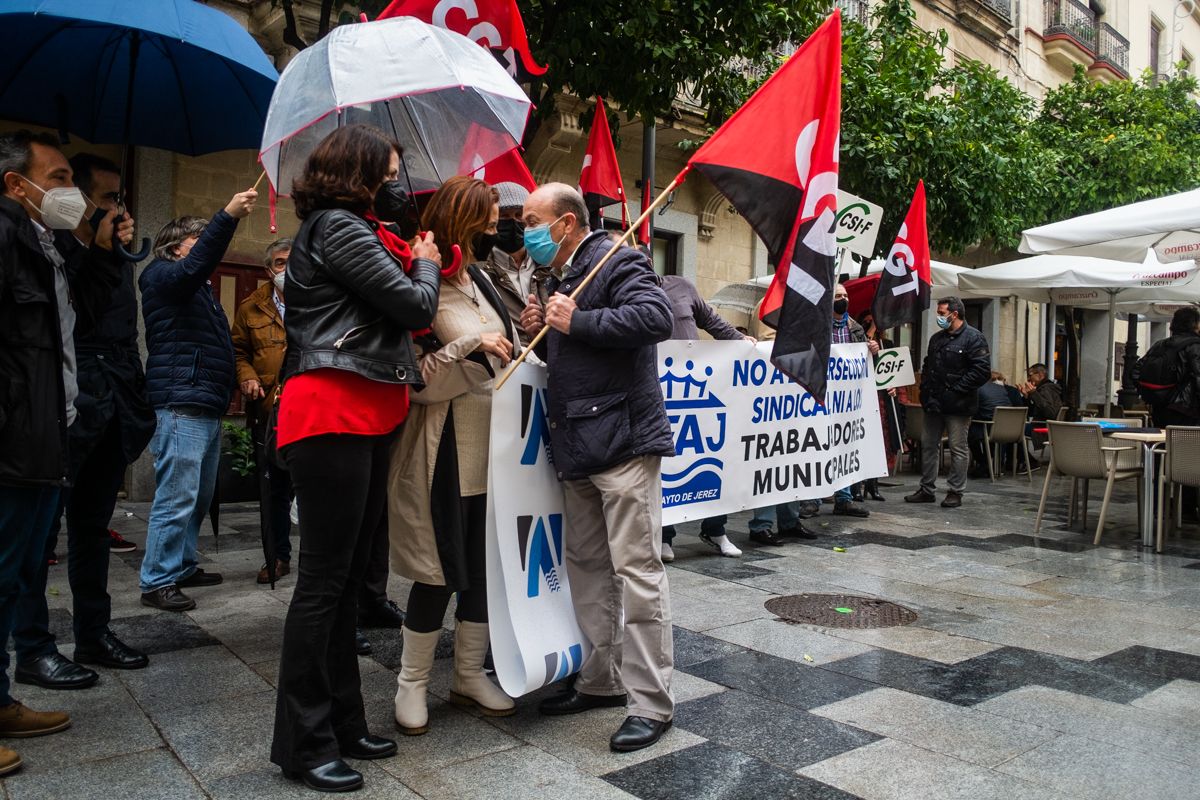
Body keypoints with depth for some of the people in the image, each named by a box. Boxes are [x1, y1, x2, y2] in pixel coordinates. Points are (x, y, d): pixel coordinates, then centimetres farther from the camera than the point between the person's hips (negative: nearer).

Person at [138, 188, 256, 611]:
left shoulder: (198, 289, 25)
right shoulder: (163, 275, -2)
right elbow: (196, 264, -25)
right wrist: (228, 216, -32)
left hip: (207, 407, 10)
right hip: (181, 405, -10)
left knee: (199, 497, 15)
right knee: (176, 498, -9)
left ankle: (182, 567, 25)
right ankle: (157, 583, -2)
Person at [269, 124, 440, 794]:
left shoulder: (350, 229, 23)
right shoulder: (339, 227, -8)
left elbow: (394, 318, 19)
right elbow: (414, 304, -11)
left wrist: (412, 262, 9)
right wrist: (425, 263, 8)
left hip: (368, 418, 10)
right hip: (333, 414, -10)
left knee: (348, 576, 12)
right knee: (325, 580, -4)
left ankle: (344, 725, 23)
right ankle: (305, 744, 8)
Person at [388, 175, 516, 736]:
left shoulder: (480, 280, 11)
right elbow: (412, 378, -19)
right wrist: (470, 345, -23)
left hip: (491, 445, 7)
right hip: (446, 452, -7)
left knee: (484, 565, 12)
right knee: (439, 572, 2)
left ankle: (469, 676, 28)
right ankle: (411, 684, 21)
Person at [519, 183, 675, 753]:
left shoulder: (618, 261, -7)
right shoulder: (561, 278, 21)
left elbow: (657, 317, -24)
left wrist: (575, 322, -18)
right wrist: (541, 332, 8)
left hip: (623, 439, -10)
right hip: (578, 447, 10)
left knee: (636, 569, -7)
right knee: (586, 566, 14)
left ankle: (652, 703, 2)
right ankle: (601, 679, 28)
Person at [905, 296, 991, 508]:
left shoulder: (973, 338, -10)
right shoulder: (936, 338, 15)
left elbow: (982, 371, -18)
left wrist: (956, 390, -18)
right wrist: (925, 390, 8)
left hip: (957, 405, -8)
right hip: (934, 403, 8)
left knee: (958, 448, 1)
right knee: (928, 445, 11)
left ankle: (956, 492, 9)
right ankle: (926, 489, 20)